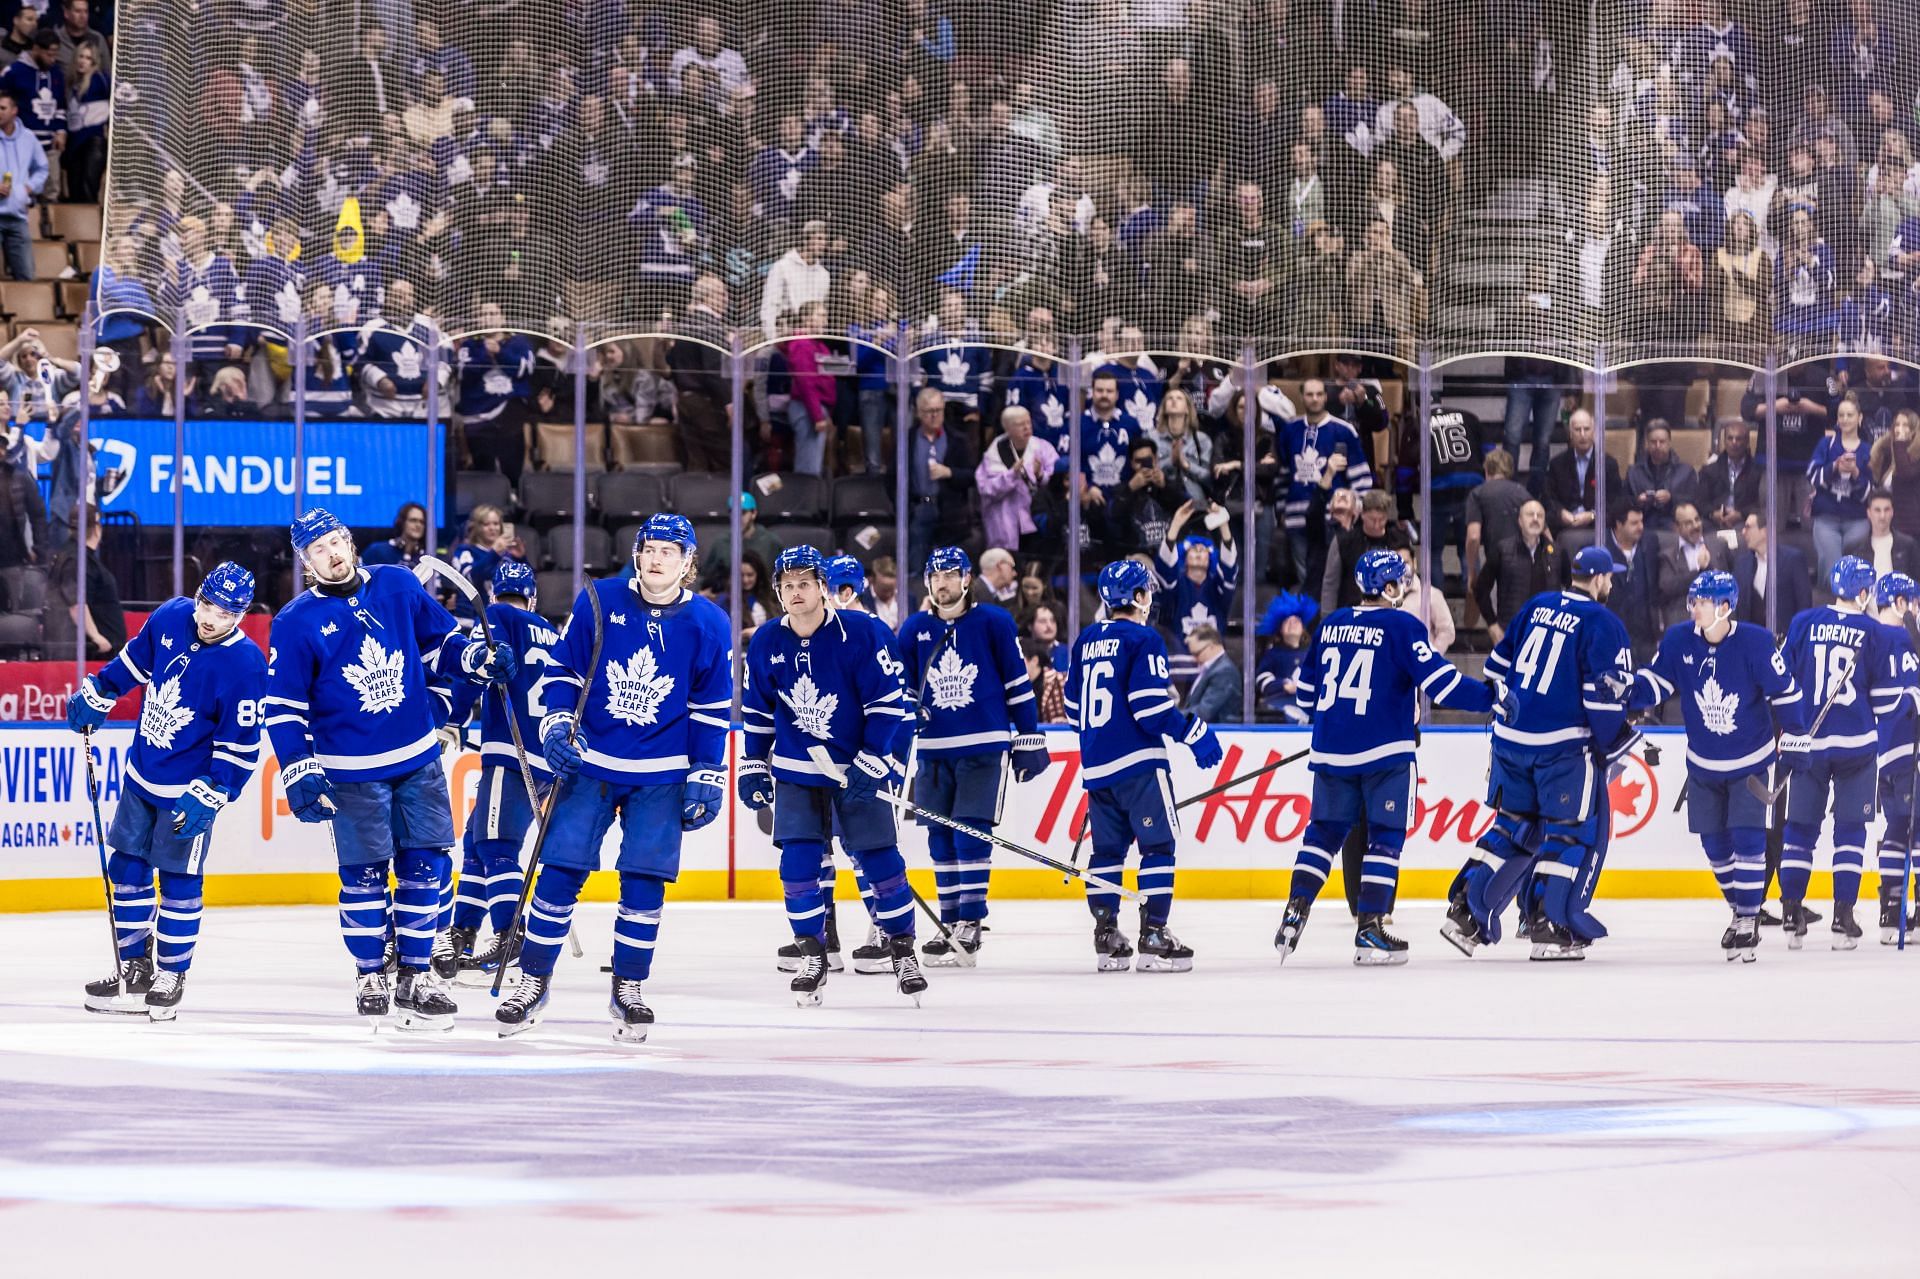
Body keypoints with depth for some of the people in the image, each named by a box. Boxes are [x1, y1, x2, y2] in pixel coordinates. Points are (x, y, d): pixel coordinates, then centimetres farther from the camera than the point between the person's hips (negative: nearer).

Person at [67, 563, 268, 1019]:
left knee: (178, 881, -2)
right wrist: (95, 695, 16)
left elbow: (240, 746, -20)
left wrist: (207, 796, -23)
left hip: (190, 789, -6)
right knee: (127, 869, 12)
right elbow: (134, 661, 14)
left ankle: (170, 975, 12)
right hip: (142, 775, 6)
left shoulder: (245, 665, -23)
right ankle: (135, 967, 24)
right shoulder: (171, 617, -6)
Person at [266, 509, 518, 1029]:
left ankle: (415, 979, 13)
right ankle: (371, 980, 13)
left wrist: (479, 659, -5)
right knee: (365, 875, -2)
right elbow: (283, 707, -5)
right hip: (351, 772, -3)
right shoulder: (297, 622, -7)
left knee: (426, 866, 4)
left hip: (418, 759, 3)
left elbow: (440, 640, 14)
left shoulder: (398, 586, 1)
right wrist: (299, 774, -12)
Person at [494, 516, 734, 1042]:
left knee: (644, 880, -3)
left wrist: (707, 776, -1)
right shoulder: (598, 602, -4)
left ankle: (629, 988, 11)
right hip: (590, 762, 0)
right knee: (561, 871, -3)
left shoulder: (709, 625, -3)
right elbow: (562, 668, 3)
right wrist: (556, 722, -11)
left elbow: (713, 708, 2)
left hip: (661, 776, 0)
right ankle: (533, 981, 8)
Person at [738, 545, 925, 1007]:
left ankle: (903, 950, 12)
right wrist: (754, 765, 10)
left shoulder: (858, 636, -15)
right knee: (798, 864, -7)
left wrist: (871, 761, -16)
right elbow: (757, 710, 10)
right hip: (796, 772, 3)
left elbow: (888, 700, -12)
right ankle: (811, 955, 6)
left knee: (880, 860, -2)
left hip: (858, 768, -3)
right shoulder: (766, 644, -3)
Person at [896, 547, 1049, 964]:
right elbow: (902, 691, 14)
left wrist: (1029, 740, 1)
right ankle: (951, 923, 12)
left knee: (972, 833, -10)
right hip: (933, 750, 4)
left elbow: (1018, 684, 1)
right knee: (941, 837, 5)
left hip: (984, 748, -4)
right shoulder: (915, 629, 7)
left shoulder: (994, 623, -2)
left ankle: (971, 922, -7)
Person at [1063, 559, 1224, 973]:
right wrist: (1196, 734, -9)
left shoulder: (1087, 640, 13)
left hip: (1096, 765, 7)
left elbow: (1073, 704, 19)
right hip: (1138, 761, -7)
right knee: (1157, 844, -3)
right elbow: (1151, 706, -17)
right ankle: (1153, 938, -9)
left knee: (1107, 847, 11)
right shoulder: (1142, 640, -10)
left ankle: (1106, 938, 8)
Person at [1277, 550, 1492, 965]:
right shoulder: (1402, 626, -8)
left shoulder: (1332, 625, 10)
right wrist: (1491, 698, -7)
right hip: (1384, 752, -5)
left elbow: (1306, 689, 18)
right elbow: (1439, 681, -16)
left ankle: (1294, 914, 6)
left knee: (1324, 832, 14)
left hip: (1331, 751, 5)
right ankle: (1370, 930, -4)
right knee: (1385, 835, 1)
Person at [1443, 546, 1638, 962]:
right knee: (1576, 831, 3)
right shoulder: (1602, 623, -9)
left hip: (1512, 738, 7)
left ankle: (1466, 911, 11)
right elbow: (1605, 692, -14)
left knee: (1514, 824, 17)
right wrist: (1607, 744, -2)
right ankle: (1550, 927, -2)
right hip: (1563, 745, -7)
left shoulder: (1538, 606, 11)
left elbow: (1498, 665, 17)